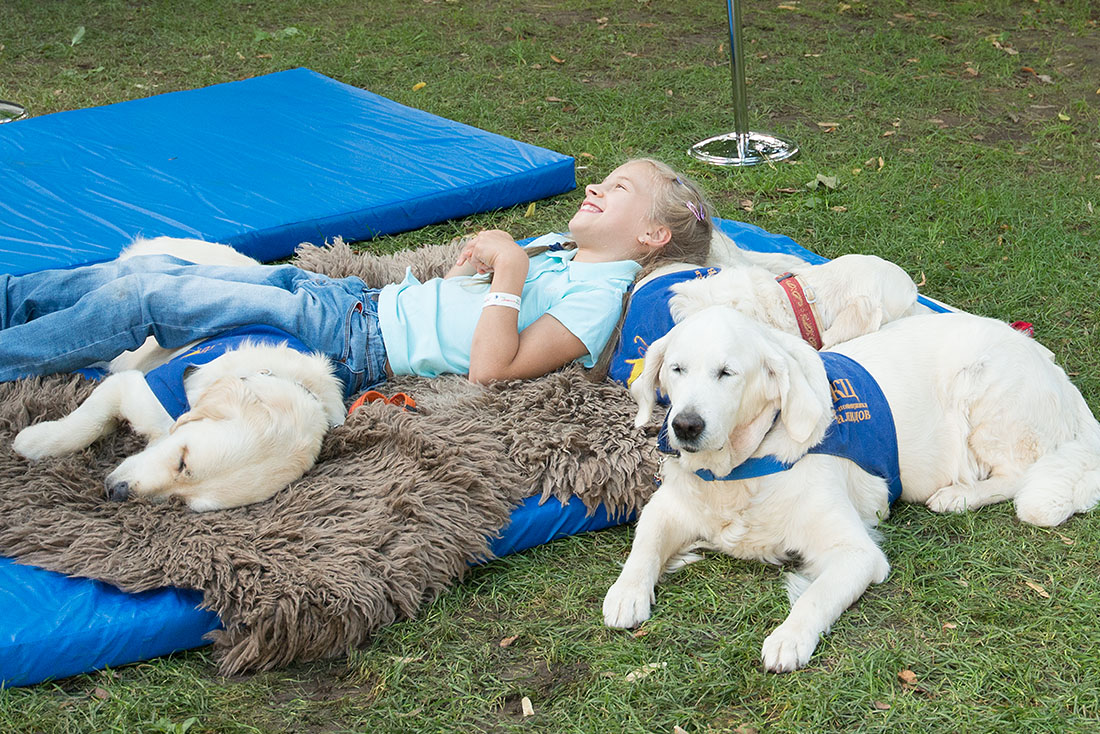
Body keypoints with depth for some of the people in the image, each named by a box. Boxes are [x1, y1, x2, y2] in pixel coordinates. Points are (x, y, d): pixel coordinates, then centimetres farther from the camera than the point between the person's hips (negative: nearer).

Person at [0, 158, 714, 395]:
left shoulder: (597, 298, -11)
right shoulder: (563, 247, 16)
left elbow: (488, 369, -23)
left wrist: (509, 269, -21)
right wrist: (476, 254, 3)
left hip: (353, 348, -8)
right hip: (354, 297, 8)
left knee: (145, 298, -10)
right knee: (148, 271, 3)